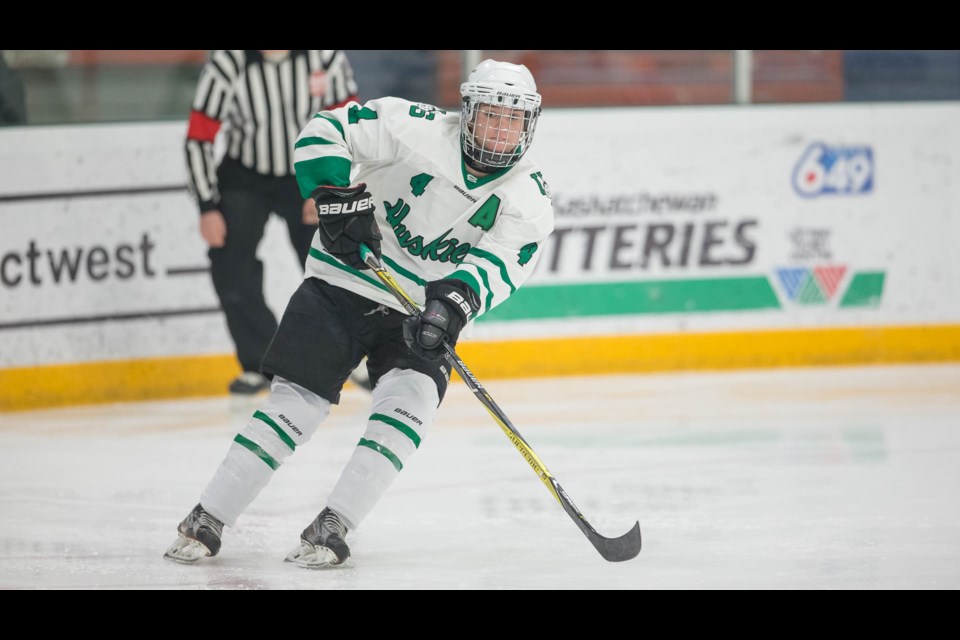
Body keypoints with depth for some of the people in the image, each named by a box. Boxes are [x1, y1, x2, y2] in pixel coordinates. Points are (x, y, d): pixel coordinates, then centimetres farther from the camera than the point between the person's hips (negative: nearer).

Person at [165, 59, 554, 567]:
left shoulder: (529, 198, -7)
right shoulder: (417, 128, -13)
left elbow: (501, 263, -23)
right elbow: (326, 131, -13)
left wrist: (457, 297, -42)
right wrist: (339, 197, -25)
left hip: (420, 315, 2)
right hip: (343, 285, -2)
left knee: (409, 398, -24)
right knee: (295, 403, -9)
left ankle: (332, 529, -18)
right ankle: (204, 523, 0)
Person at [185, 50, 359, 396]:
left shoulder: (326, 57, -20)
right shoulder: (226, 64, -22)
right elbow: (199, 139, -15)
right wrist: (208, 208, -17)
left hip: (308, 176, 0)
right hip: (245, 179, 0)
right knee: (231, 265, -15)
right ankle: (260, 364, 0)